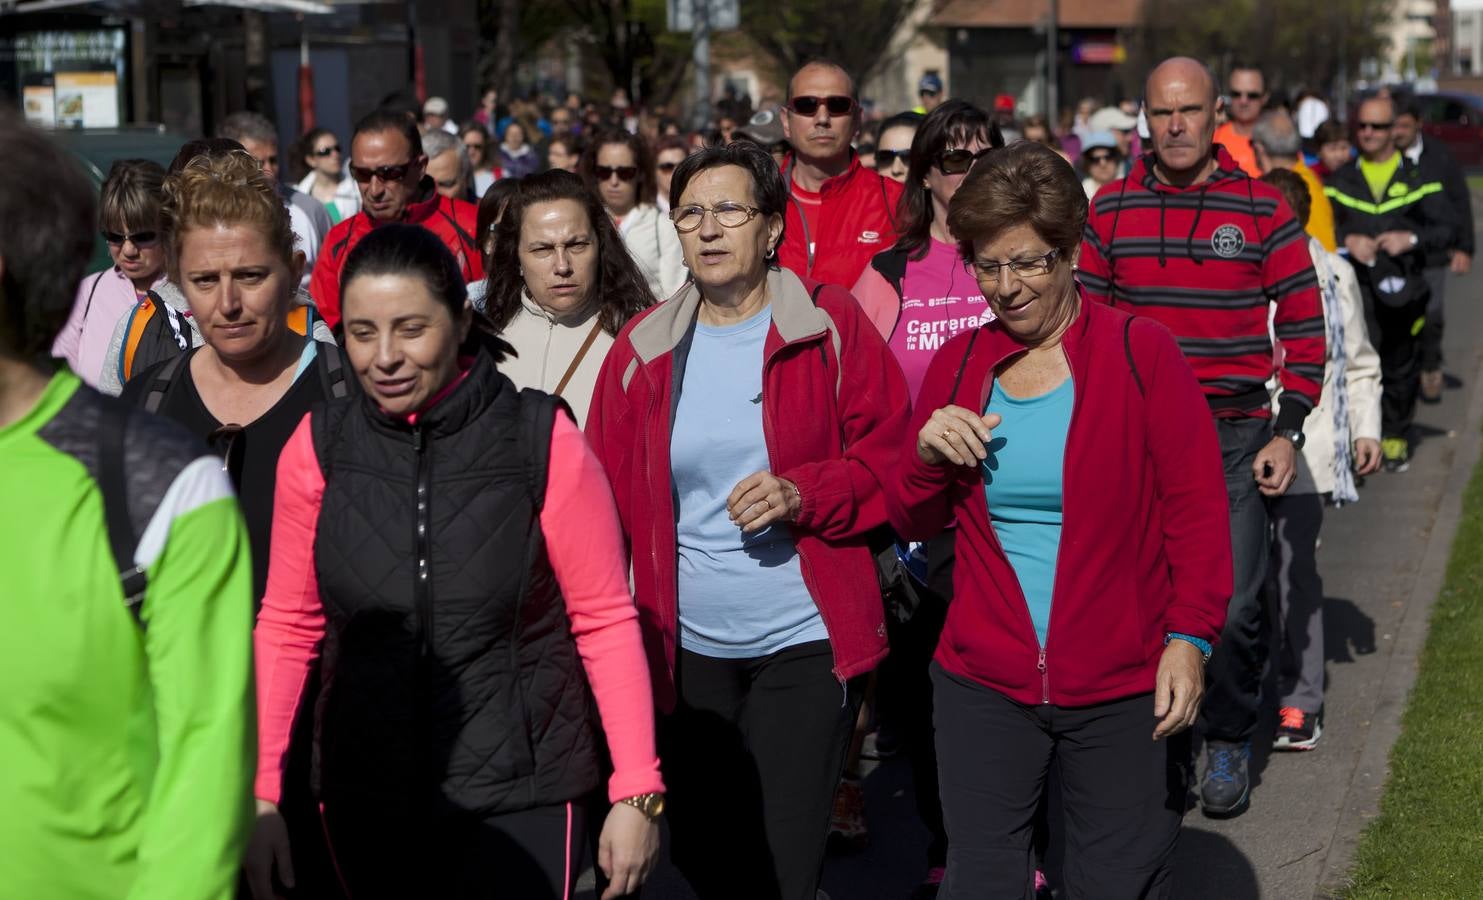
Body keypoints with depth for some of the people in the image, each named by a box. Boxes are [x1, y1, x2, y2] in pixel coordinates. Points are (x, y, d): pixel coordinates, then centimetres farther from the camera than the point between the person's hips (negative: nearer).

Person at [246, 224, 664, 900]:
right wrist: (260, 793, 1)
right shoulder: (319, 446, -2)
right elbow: (287, 627, 5)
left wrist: (636, 791, -7)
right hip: (365, 799, 3)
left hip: (520, 796, -2)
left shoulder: (542, 442, -9)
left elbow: (605, 621, -5)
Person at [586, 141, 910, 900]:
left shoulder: (831, 326, -5)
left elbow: (891, 454, -3)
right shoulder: (643, 349, 4)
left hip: (805, 642, -3)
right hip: (689, 649, 4)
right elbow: (608, 497, 7)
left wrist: (805, 494, -20)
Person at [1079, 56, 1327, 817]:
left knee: (1231, 607, -4)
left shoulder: (1263, 212, 0)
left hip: (1234, 439, -1)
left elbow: (1304, 327, 3)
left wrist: (1287, 431, -4)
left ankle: (1228, 742, 18)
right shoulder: (1109, 211, 5)